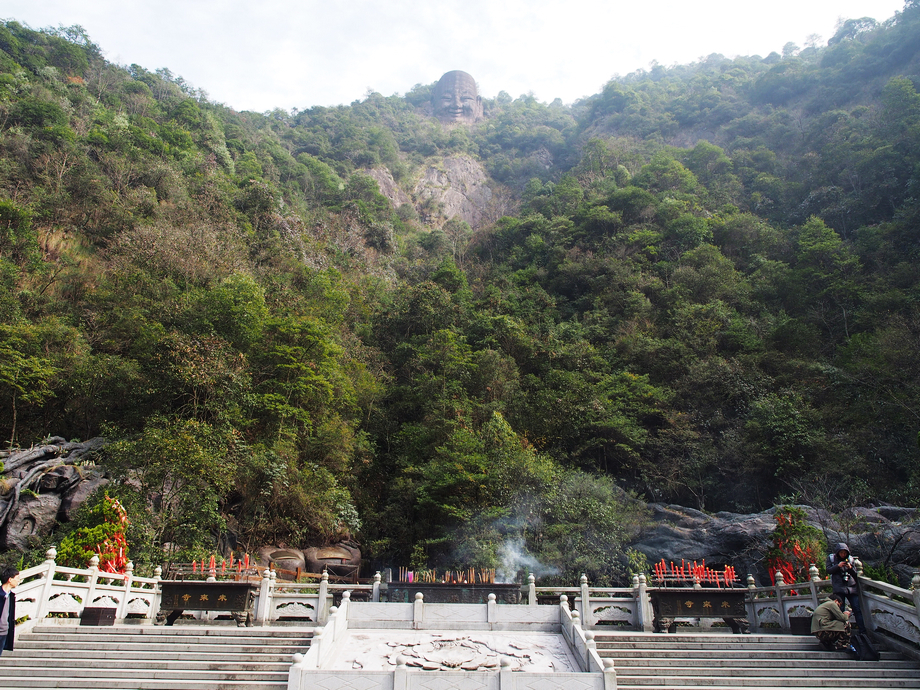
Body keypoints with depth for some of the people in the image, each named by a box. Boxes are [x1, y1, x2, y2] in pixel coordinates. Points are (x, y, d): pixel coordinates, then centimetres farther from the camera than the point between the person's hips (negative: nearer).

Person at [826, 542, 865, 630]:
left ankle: (862, 630, 0)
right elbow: (828, 570, 3)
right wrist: (838, 566, -11)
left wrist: (850, 568, -9)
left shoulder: (850, 559, 12)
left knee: (857, 609, -4)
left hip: (852, 587, 2)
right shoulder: (831, 558, 10)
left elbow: (855, 574, 12)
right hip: (839, 588, -2)